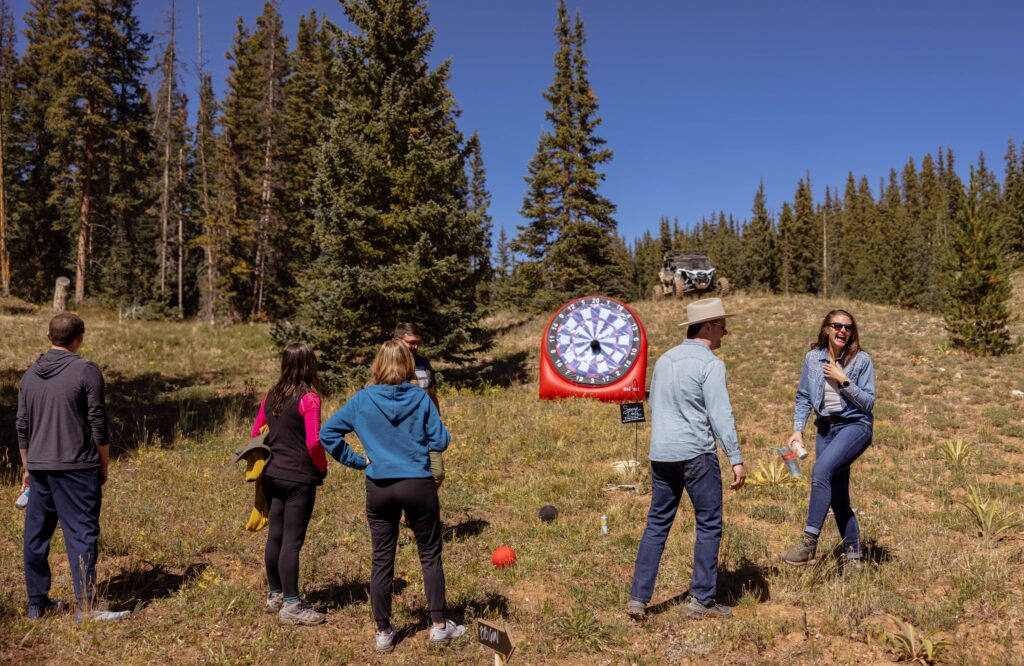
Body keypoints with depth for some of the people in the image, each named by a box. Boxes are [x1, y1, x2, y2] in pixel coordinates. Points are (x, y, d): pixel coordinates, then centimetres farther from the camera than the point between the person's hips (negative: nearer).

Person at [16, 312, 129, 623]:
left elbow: (22, 426, 13)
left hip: (39, 468, 6)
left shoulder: (30, 374, 9)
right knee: (81, 534, -3)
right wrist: (105, 464, 2)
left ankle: (37, 603, 24)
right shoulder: (86, 371, -9)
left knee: (36, 535, 13)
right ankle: (86, 607, -1)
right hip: (77, 468, -6)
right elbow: (98, 424, -9)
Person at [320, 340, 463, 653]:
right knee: (430, 555, 14)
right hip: (418, 486, -1)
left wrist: (353, 460, 7)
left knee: (382, 560, 13)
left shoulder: (362, 400, -3)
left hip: (379, 488, 2)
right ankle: (439, 625, 20)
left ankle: (383, 632, 21)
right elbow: (440, 442, -5)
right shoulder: (420, 398, -7)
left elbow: (327, 432, 1)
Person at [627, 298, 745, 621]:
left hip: (660, 454, 7)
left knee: (657, 524, 11)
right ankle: (702, 600, 12)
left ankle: (638, 598, 10)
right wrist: (736, 459, -14)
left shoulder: (664, 359, 13)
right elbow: (721, 415, -15)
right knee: (709, 526, 7)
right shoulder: (710, 364, -9)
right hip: (696, 454, -7)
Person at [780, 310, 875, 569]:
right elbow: (803, 397, 9)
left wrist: (844, 381, -18)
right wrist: (797, 430, 0)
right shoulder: (813, 357, 4)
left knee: (821, 470, -29)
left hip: (855, 425, -5)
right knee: (838, 496, 8)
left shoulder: (861, 360, -6)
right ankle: (853, 557, 22)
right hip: (825, 428, 5)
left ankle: (809, 543, -28)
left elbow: (869, 402, -7)